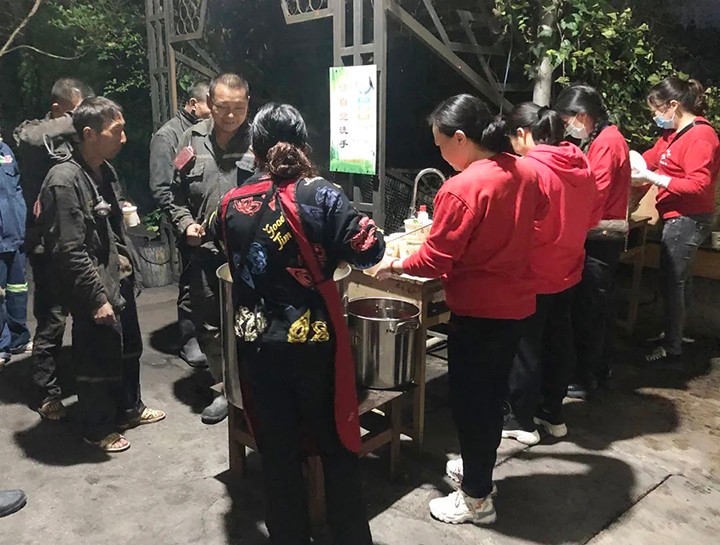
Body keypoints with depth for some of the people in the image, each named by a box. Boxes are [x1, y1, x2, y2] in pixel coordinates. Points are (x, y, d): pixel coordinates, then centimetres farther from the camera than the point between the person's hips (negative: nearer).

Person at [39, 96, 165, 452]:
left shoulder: (105, 170, 5)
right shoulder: (64, 181, -21)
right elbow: (70, 251, -22)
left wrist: (128, 266, 13)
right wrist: (97, 298, -20)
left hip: (119, 279, 8)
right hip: (95, 289, -8)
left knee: (128, 349, 22)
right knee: (97, 359, 9)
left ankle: (129, 409, 42)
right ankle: (97, 429, 30)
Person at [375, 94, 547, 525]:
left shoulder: (462, 188, -23)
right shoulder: (525, 171, 1)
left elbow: (435, 261, -19)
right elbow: (537, 214, 20)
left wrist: (395, 266, -2)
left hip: (479, 310, -8)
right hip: (518, 303, 8)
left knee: (470, 400, 7)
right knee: (494, 391, 22)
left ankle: (477, 498, 22)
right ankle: (479, 465, 41)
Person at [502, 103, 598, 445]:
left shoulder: (528, 169, -21)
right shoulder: (581, 165, 2)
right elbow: (589, 218, 11)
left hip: (534, 275, -7)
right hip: (568, 272, 7)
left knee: (525, 348, 7)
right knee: (558, 341, 18)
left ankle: (522, 421, 20)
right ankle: (553, 414, 32)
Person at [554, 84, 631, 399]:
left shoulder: (607, 142, -15)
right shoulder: (603, 139, 15)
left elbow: (595, 194, -20)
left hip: (601, 237, -10)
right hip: (603, 236, 10)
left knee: (588, 307, -4)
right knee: (599, 305, 16)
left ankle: (584, 379, 4)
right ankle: (600, 368, 29)